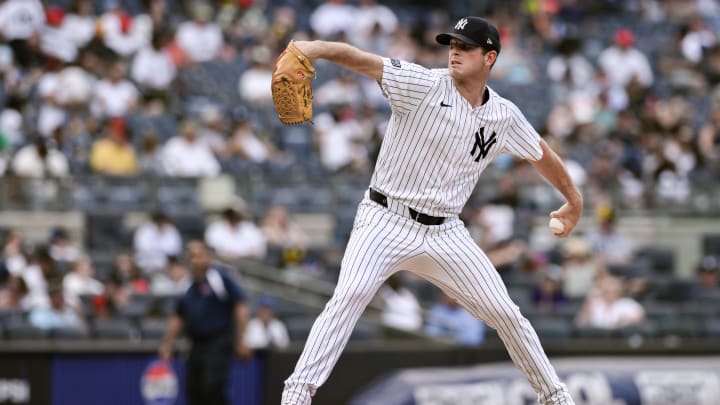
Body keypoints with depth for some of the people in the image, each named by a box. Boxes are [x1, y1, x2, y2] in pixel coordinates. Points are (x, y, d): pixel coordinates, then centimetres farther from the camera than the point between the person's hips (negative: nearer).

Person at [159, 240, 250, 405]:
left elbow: (240, 307, -9)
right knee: (193, 391, 3)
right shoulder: (189, 285, 13)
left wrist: (241, 340, -13)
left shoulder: (219, 277, -6)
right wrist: (167, 344, 15)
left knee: (213, 388, -20)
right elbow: (179, 318, 22)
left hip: (218, 343, -7)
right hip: (198, 346, 7)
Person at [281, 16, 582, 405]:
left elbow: (542, 154, 22)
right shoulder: (424, 85, -11)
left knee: (504, 312, 4)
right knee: (351, 294, -26)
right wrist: (315, 48, -44)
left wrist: (574, 199, 33)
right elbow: (360, 59, -25)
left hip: (445, 234, 4)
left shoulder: (504, 116, 3)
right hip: (386, 222, -4)